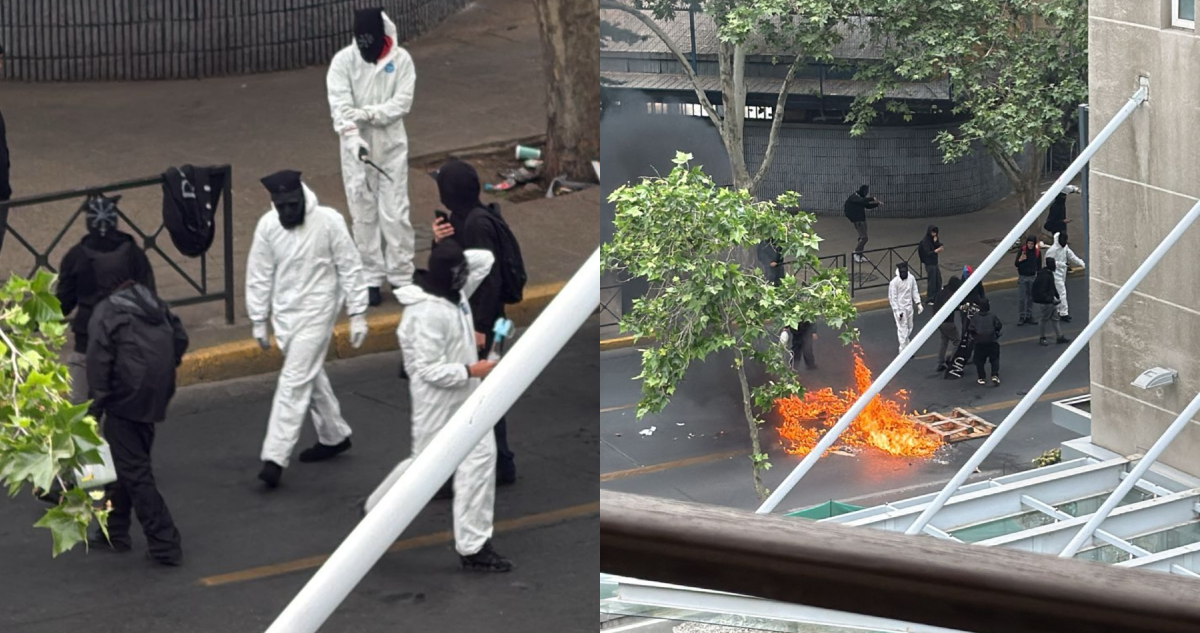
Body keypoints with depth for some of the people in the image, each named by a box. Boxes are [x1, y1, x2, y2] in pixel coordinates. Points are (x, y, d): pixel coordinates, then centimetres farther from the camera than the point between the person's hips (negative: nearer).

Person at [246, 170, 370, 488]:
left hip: (316, 310, -5)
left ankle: (275, 458, -12)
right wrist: (259, 322, 6)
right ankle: (334, 436, 37)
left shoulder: (328, 221, -15)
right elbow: (259, 275, 3)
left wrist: (357, 315, -7)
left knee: (294, 382, -11)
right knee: (310, 376, 18)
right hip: (284, 313, 5)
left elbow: (350, 268, -8)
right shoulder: (267, 225, -6)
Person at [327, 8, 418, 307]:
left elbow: (402, 103, -11)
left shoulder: (401, 59, -6)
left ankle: (401, 276, 11)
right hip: (357, 148, 0)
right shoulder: (343, 61, -8)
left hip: (391, 147, 0)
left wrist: (368, 113, -24)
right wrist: (355, 141, -29)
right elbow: (340, 107, -15)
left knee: (395, 213, 2)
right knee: (364, 213, 8)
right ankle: (371, 277, 17)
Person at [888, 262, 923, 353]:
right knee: (902, 329, -1)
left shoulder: (911, 278, -5)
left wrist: (918, 304, 1)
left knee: (909, 327, 17)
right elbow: (892, 298, -16)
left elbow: (914, 292, 7)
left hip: (909, 307, 6)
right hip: (899, 308, -6)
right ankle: (903, 351, 7)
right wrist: (897, 311, -18)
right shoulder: (894, 282, -20)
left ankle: (905, 343, 39)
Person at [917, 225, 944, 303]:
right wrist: (935, 251, -37)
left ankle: (937, 298, 23)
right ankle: (930, 300, 6)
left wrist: (936, 241, -19)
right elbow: (927, 253, -21)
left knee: (938, 280, 11)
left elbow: (940, 246, -2)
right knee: (931, 281, -3)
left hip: (935, 262, 7)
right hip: (929, 264, -7)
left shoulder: (934, 238, 6)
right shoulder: (925, 241, -15)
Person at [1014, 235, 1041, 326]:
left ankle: (1029, 316, 14)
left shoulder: (1037, 252, -3)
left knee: (1031, 298, 6)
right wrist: (1020, 260, -27)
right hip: (1022, 277, -2)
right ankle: (1022, 317, 6)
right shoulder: (1022, 250, -9)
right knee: (1021, 298, -1)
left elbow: (1039, 265, 6)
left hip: (1032, 277, 2)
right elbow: (1016, 264, -6)